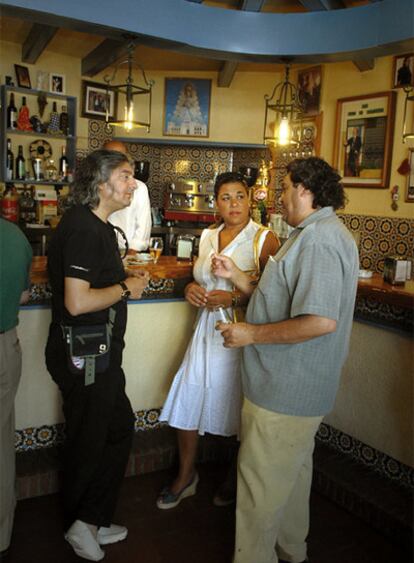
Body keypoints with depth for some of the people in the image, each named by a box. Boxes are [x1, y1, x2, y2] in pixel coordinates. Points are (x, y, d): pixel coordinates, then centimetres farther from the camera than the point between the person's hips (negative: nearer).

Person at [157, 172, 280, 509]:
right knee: (186, 404, 9)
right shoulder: (208, 237, 10)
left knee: (239, 410, 8)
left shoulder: (264, 239, -9)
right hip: (207, 333, 6)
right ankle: (186, 476, 31)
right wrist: (192, 289, 1)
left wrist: (234, 299, -22)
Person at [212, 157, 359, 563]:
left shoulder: (319, 240, -22)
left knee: (260, 488, 4)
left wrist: (251, 334, -22)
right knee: (291, 474, 26)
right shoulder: (314, 235, 13)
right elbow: (284, 301, 15)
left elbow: (321, 320, -32)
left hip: (283, 393, -11)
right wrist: (235, 276, 7)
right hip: (296, 388, 11)